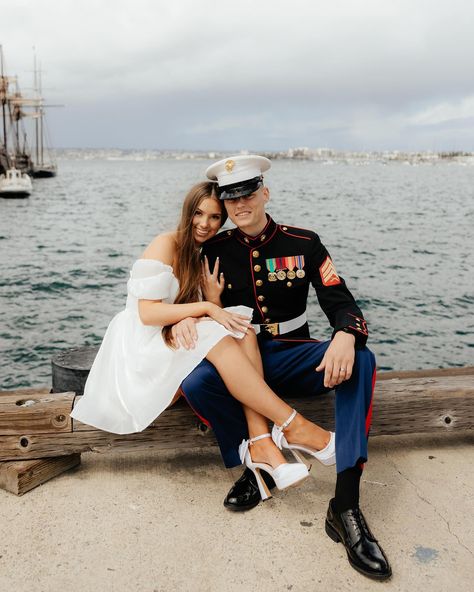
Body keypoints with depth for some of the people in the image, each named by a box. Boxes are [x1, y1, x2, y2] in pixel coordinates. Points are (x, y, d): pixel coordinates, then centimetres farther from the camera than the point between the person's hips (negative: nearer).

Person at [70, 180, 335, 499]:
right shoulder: (166, 245, -7)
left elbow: (215, 314, 10)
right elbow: (147, 313, -16)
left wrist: (213, 292, -11)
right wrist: (206, 308, -23)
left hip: (178, 350, 7)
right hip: (142, 353, -6)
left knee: (242, 329, -22)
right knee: (218, 338, -33)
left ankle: (261, 444, -35)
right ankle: (294, 426, -32)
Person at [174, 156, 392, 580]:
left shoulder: (304, 244, 0)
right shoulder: (214, 251, 3)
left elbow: (341, 303, -6)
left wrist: (345, 336, -30)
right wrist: (183, 320, -20)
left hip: (292, 358, 0)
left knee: (361, 361, -29)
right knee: (195, 383, -32)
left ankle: (346, 504, -32)